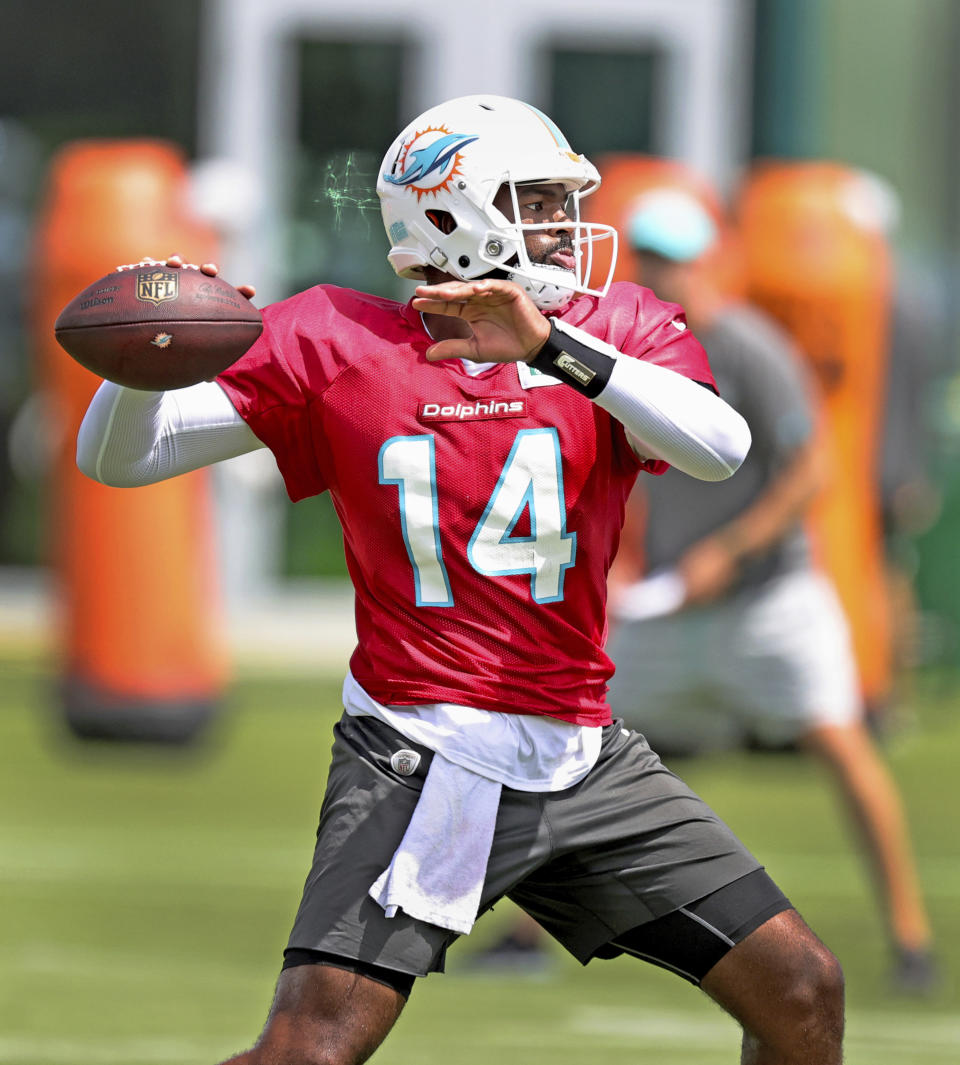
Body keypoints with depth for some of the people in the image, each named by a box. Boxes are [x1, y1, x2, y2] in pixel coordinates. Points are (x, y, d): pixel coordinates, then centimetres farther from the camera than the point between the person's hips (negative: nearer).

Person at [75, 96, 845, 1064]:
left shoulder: (610, 331, 4)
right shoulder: (336, 348, 0)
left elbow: (718, 448, -17)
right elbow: (120, 457, 3)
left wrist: (552, 348, -28)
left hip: (584, 760, 4)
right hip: (419, 762, -4)